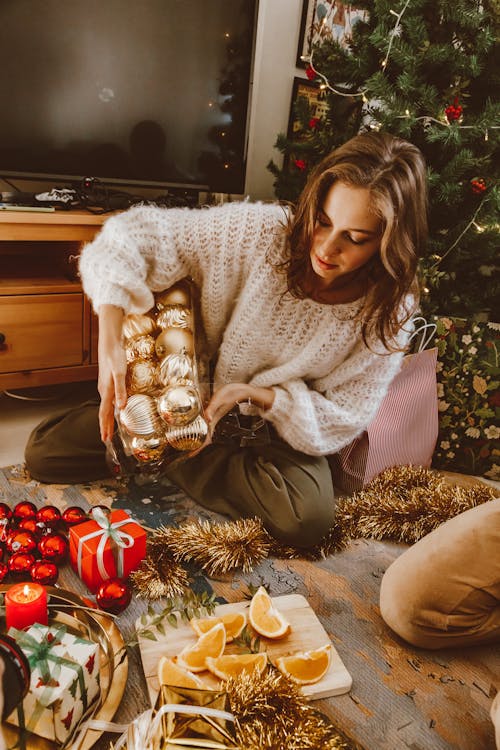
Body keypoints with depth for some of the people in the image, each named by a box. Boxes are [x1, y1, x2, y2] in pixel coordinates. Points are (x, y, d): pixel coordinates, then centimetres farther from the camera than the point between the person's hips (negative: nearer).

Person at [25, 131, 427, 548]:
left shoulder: (389, 311, -18)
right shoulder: (261, 232, -23)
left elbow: (341, 420, -13)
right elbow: (140, 235, -20)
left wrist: (254, 393, -27)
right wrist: (110, 342, -32)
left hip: (280, 429, 1)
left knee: (309, 520, -33)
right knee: (45, 452, -3)